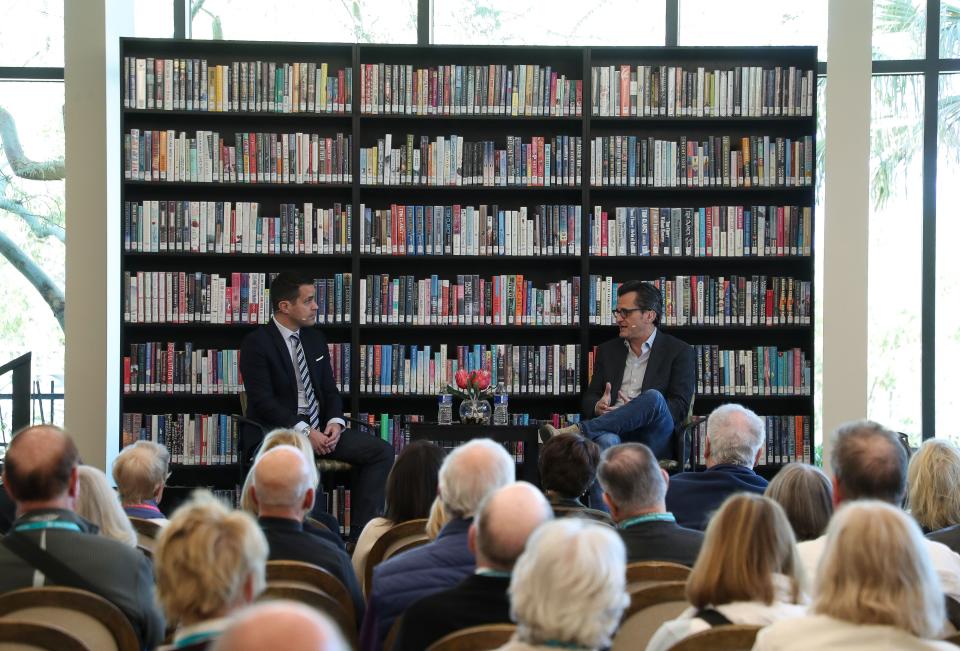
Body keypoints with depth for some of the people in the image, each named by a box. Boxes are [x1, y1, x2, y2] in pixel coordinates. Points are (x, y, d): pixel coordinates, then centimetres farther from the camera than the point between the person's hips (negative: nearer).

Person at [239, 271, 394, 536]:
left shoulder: (315, 338, 15)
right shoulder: (257, 343, -6)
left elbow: (330, 390, 16)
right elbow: (263, 401, -14)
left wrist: (335, 422, -6)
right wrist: (304, 432, -22)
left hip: (318, 428, 7)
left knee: (381, 451, -11)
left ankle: (361, 536, -16)